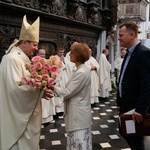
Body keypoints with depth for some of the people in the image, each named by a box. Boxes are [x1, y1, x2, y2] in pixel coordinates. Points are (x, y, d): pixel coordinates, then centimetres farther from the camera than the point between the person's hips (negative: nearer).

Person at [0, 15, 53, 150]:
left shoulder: (22, 58, 11)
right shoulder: (12, 59, -20)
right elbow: (15, 88, -28)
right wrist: (41, 91, -25)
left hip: (27, 112, 10)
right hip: (18, 114, -10)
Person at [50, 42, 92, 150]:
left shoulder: (81, 73, -24)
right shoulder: (83, 69, 8)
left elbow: (67, 92, -21)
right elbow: (72, 89, 11)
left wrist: (52, 87, -10)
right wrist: (56, 87, 3)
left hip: (78, 115, -10)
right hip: (79, 113, 10)